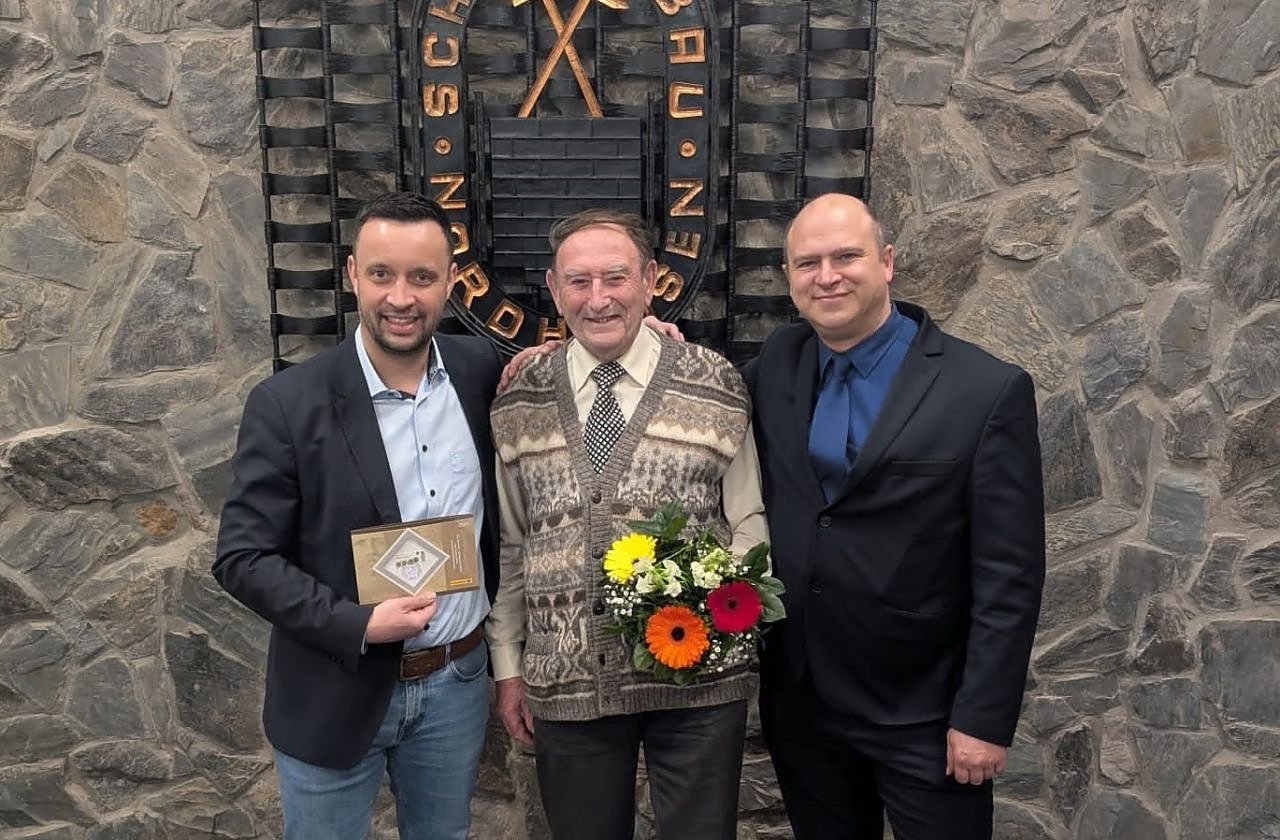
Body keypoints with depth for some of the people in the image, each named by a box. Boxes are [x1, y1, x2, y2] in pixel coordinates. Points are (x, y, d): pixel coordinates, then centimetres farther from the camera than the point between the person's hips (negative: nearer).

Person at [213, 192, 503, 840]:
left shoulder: (481, 370, -4)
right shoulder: (287, 403, -15)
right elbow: (243, 559, -12)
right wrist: (358, 625, -23)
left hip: (458, 681, 4)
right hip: (336, 695, -3)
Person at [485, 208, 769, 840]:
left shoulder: (716, 385, -3)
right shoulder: (519, 404, 3)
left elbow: (749, 521, 2)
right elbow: (508, 546, 8)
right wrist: (508, 666, 8)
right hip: (566, 682, 2)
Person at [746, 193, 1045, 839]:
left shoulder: (989, 390, -12)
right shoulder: (775, 366, 1)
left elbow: (1009, 576, -12)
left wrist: (983, 718, -12)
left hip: (924, 714, -4)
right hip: (799, 702, 5)